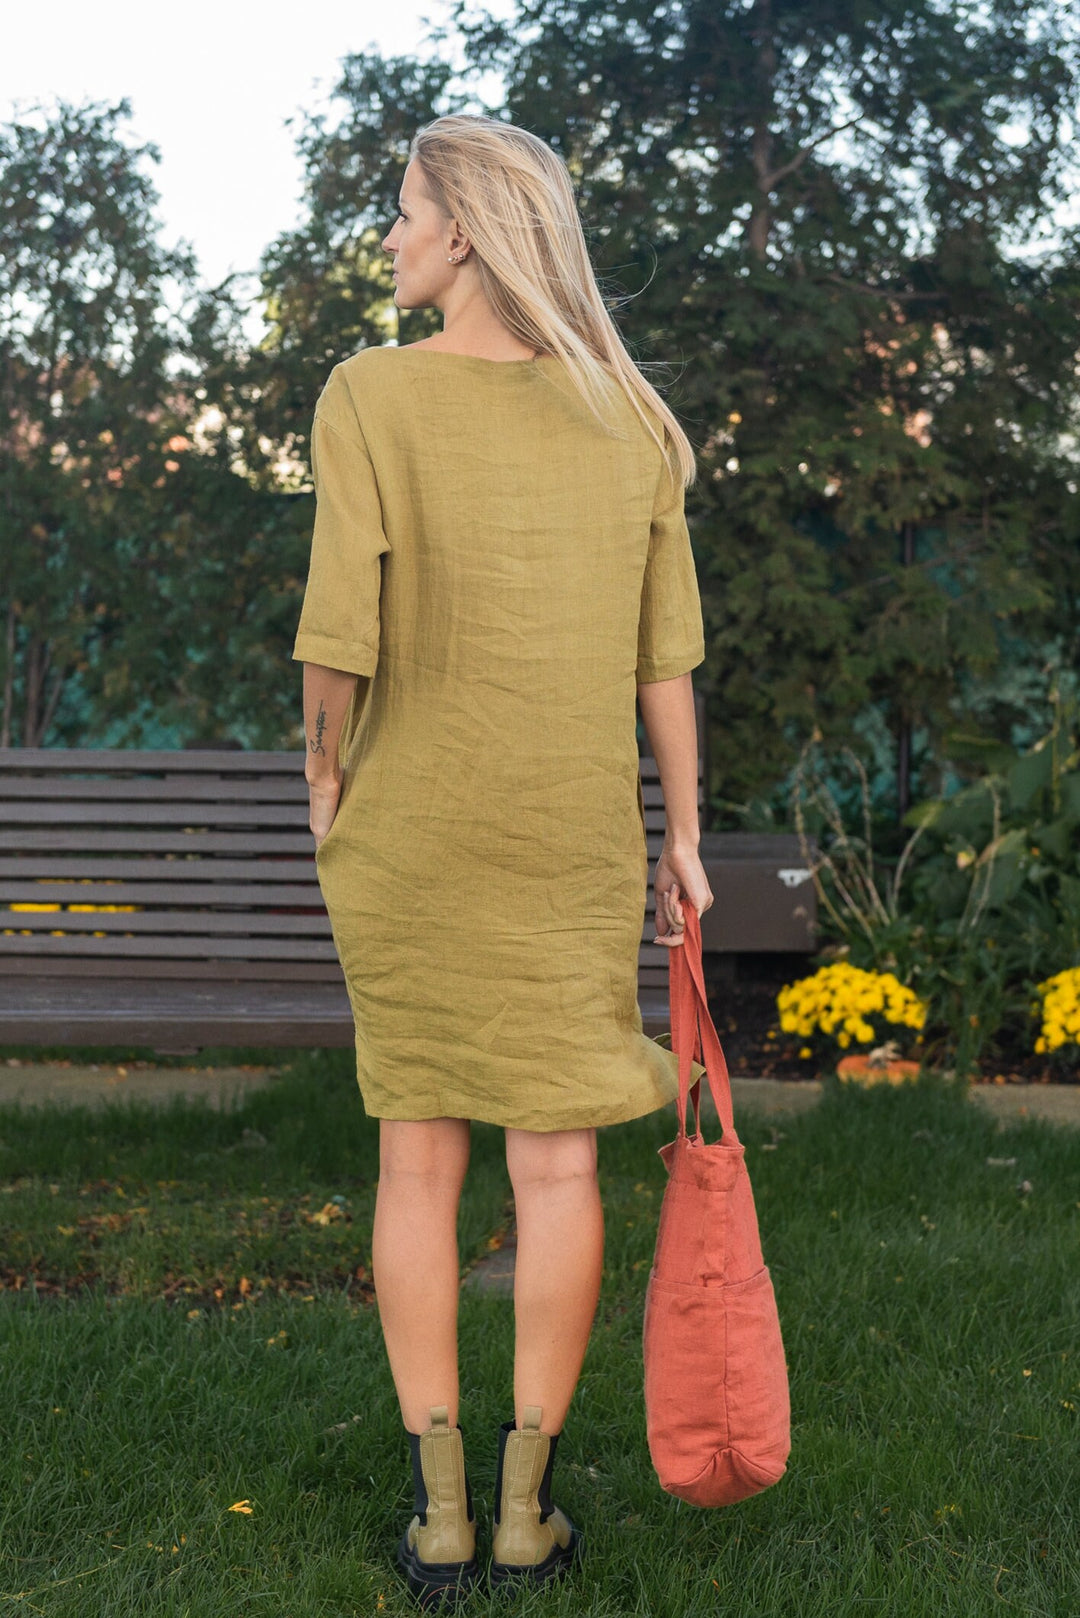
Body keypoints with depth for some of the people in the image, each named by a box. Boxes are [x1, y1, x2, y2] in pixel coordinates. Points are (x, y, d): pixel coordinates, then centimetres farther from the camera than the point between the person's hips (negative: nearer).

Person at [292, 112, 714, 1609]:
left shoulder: (370, 395, -8)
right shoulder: (626, 419, 2)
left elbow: (340, 631, -14)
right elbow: (665, 653, 4)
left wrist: (327, 777, 4)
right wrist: (683, 837, 12)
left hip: (404, 834, -1)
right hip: (576, 845, 2)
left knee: (419, 1156, 9)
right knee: (556, 1161, 8)